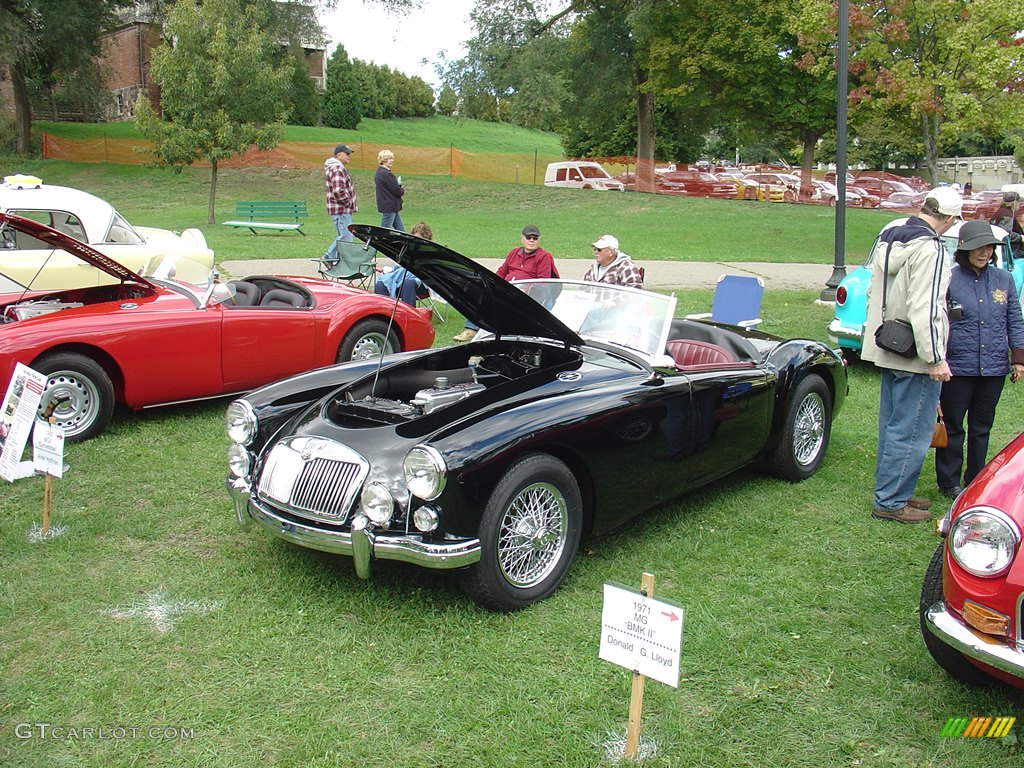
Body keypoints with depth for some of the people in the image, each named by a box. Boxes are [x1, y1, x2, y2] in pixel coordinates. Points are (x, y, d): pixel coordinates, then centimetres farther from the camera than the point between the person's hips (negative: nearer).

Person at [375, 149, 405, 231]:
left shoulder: (379, 172, 13)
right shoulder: (386, 174, -18)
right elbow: (397, 191, -19)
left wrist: (400, 188, 1)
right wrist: (403, 190, 4)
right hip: (389, 207, -10)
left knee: (401, 231, 12)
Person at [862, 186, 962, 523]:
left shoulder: (890, 240, 10)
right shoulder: (930, 248, -18)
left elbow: (873, 294, 19)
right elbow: (925, 309, -24)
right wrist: (935, 358, -20)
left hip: (888, 353, 10)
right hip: (915, 357, -9)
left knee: (892, 425, 17)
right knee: (911, 431, -1)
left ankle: (891, 493, 28)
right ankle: (891, 502, 5)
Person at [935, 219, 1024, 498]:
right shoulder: (949, 279, -6)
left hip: (994, 368, 4)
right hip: (957, 368, -4)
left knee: (982, 427, 13)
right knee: (952, 426, 7)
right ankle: (949, 482, 18)